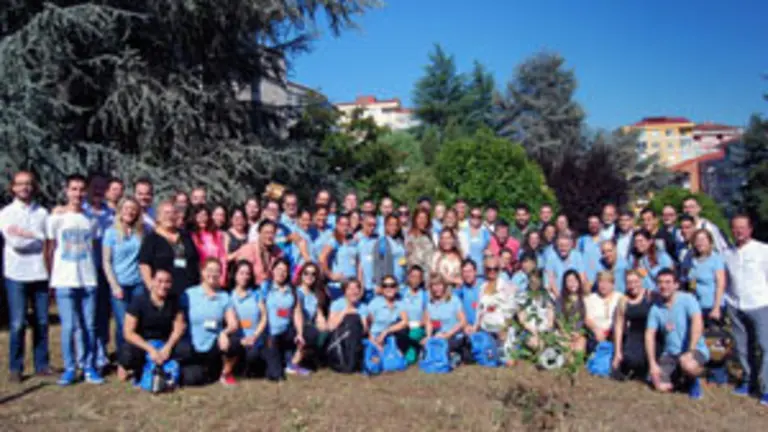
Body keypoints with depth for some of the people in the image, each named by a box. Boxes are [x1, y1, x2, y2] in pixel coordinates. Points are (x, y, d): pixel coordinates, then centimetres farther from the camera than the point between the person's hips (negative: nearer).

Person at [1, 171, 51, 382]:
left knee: (42, 322, 6)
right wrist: (39, 238, -7)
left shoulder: (43, 213, 7)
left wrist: (27, 235, -6)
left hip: (41, 274, 2)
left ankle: (42, 364, 16)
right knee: (17, 324, 0)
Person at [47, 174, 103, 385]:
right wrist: (51, 278, 1)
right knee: (68, 326, -4)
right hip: (64, 281, -2)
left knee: (89, 326, 4)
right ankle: (69, 368, 9)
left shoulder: (91, 219, 7)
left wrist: (93, 271, 3)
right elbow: (50, 250, 4)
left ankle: (89, 367, 14)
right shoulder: (56, 218, 1)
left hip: (88, 280, 2)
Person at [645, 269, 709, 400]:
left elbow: (697, 323, -25)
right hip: (670, 353, 4)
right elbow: (649, 335, 2)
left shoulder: (687, 299, -11)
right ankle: (683, 378, 17)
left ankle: (693, 381, -1)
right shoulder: (656, 308, 3)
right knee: (661, 386, -16)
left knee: (688, 365, -39)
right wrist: (652, 364, -6)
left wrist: (690, 352, -31)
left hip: (695, 349, -4)